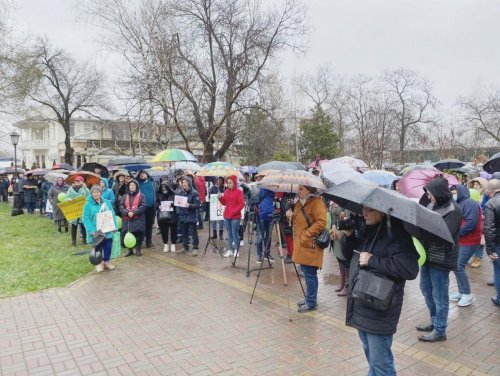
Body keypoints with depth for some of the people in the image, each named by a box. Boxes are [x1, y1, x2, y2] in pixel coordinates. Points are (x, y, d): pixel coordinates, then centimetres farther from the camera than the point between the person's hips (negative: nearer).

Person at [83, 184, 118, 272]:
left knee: (108, 247, 8)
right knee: (98, 247, 7)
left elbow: (112, 215, 9)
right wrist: (91, 230, -21)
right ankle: (99, 263, 25)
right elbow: (86, 218, -11)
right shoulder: (88, 204, -6)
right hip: (96, 232, -3)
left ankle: (106, 261, 27)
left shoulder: (107, 202, 7)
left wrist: (114, 227, 0)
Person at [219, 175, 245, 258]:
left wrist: (234, 211, -17)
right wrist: (220, 198, -4)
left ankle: (236, 251, 6)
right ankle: (229, 250, 17)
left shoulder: (239, 192, -7)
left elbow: (242, 204, -11)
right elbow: (224, 203, 15)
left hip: (235, 216, -6)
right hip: (226, 215, 6)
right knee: (229, 234, 11)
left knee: (235, 233, -3)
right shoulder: (226, 191, 10)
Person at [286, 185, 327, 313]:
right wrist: (291, 216, 3)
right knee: (307, 273, 16)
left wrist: (306, 235, -20)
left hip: (310, 245, -9)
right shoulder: (300, 203, 14)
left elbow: (321, 222, -21)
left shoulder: (316, 202, -13)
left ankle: (312, 303, 8)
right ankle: (309, 299, 27)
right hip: (301, 245, 9)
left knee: (310, 274, -3)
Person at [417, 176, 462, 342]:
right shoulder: (432, 205, 5)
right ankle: (434, 321, 38)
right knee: (426, 289, 20)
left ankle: (439, 331, 19)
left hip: (441, 260, -8)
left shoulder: (452, 210, -17)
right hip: (428, 255, 8)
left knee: (439, 296, 5)